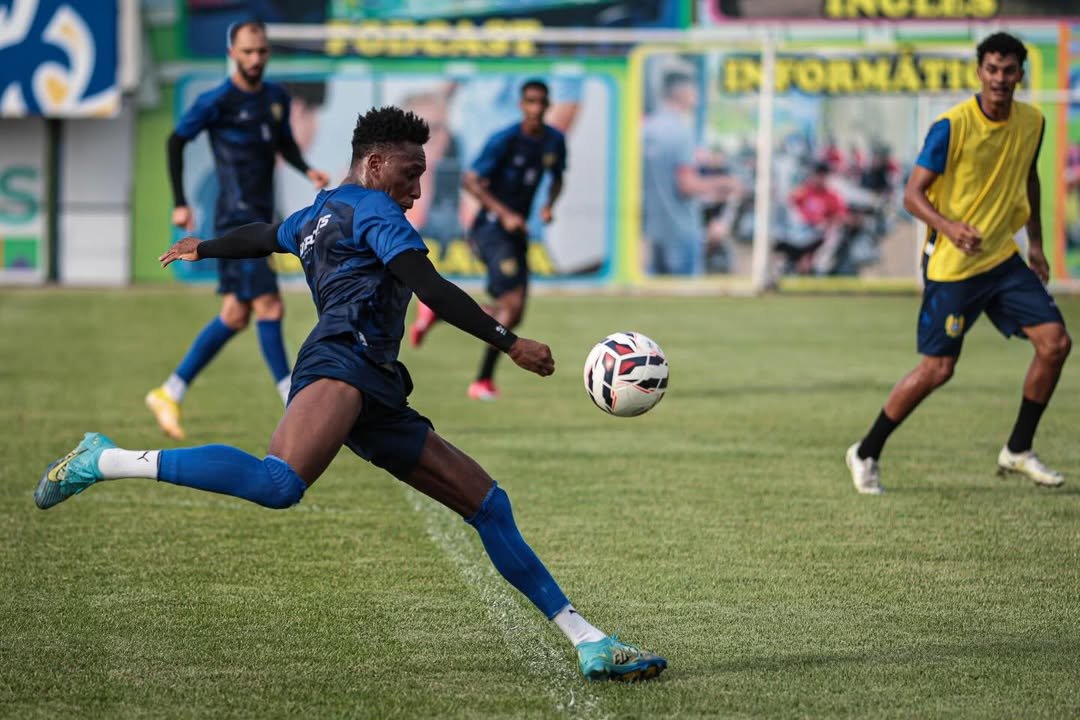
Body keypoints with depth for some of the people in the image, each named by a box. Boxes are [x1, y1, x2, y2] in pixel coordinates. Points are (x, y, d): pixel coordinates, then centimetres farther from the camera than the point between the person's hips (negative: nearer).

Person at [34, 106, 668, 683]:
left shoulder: (313, 217, 31)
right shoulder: (373, 210, 3)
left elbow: (261, 236, 52)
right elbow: (432, 290, -10)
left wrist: (202, 248, 73)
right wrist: (510, 342, -11)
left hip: (378, 398, 11)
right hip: (344, 361, -11)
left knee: (489, 503, 6)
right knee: (281, 483, -35)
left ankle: (590, 643, 3)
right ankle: (104, 462, -23)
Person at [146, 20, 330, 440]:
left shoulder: (276, 98, 11)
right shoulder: (217, 102, -9)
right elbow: (176, 142, -2)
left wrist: (307, 170, 5)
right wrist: (180, 203, -6)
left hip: (260, 217, 8)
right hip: (237, 217, -8)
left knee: (236, 315, 10)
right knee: (269, 307, -12)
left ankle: (170, 394, 19)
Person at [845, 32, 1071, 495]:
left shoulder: (1031, 122, 2)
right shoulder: (952, 126, -17)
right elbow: (913, 195, -18)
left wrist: (1035, 242, 19)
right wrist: (949, 226, -35)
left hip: (1003, 258, 6)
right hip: (951, 266, -6)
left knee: (1055, 341, -7)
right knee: (937, 369, -4)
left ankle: (1018, 451, 9)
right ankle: (865, 454, 14)